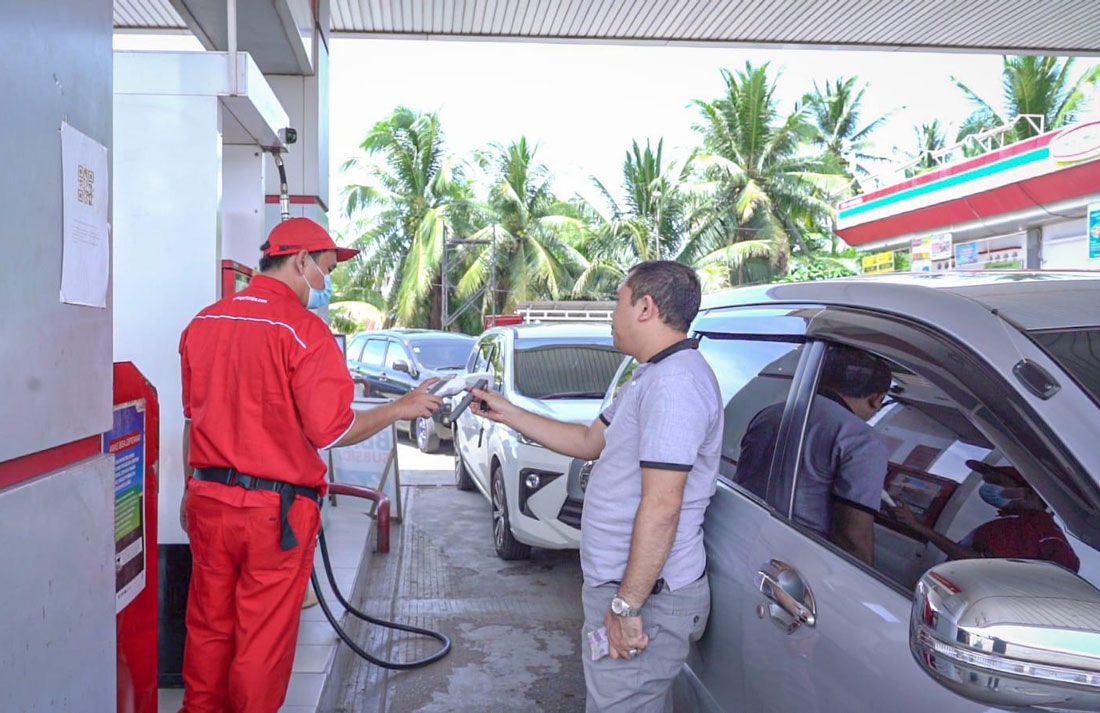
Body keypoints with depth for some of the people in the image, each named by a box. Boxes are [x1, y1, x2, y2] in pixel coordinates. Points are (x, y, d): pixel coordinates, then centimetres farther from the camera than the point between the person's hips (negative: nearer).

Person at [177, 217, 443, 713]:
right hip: (275, 509, -6)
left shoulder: (203, 323, 6)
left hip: (209, 499, 6)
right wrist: (402, 408, -2)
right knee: (263, 639, 9)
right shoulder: (303, 329, -15)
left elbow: (193, 416, 15)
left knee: (208, 626, 19)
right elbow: (333, 431, -16)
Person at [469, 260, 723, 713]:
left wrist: (627, 606, -22)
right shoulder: (653, 376, 15)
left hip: (645, 595, -11)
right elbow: (589, 442, 22)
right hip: (619, 585, 11)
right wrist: (508, 414, 21)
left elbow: (661, 508, -25)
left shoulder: (674, 382, -22)